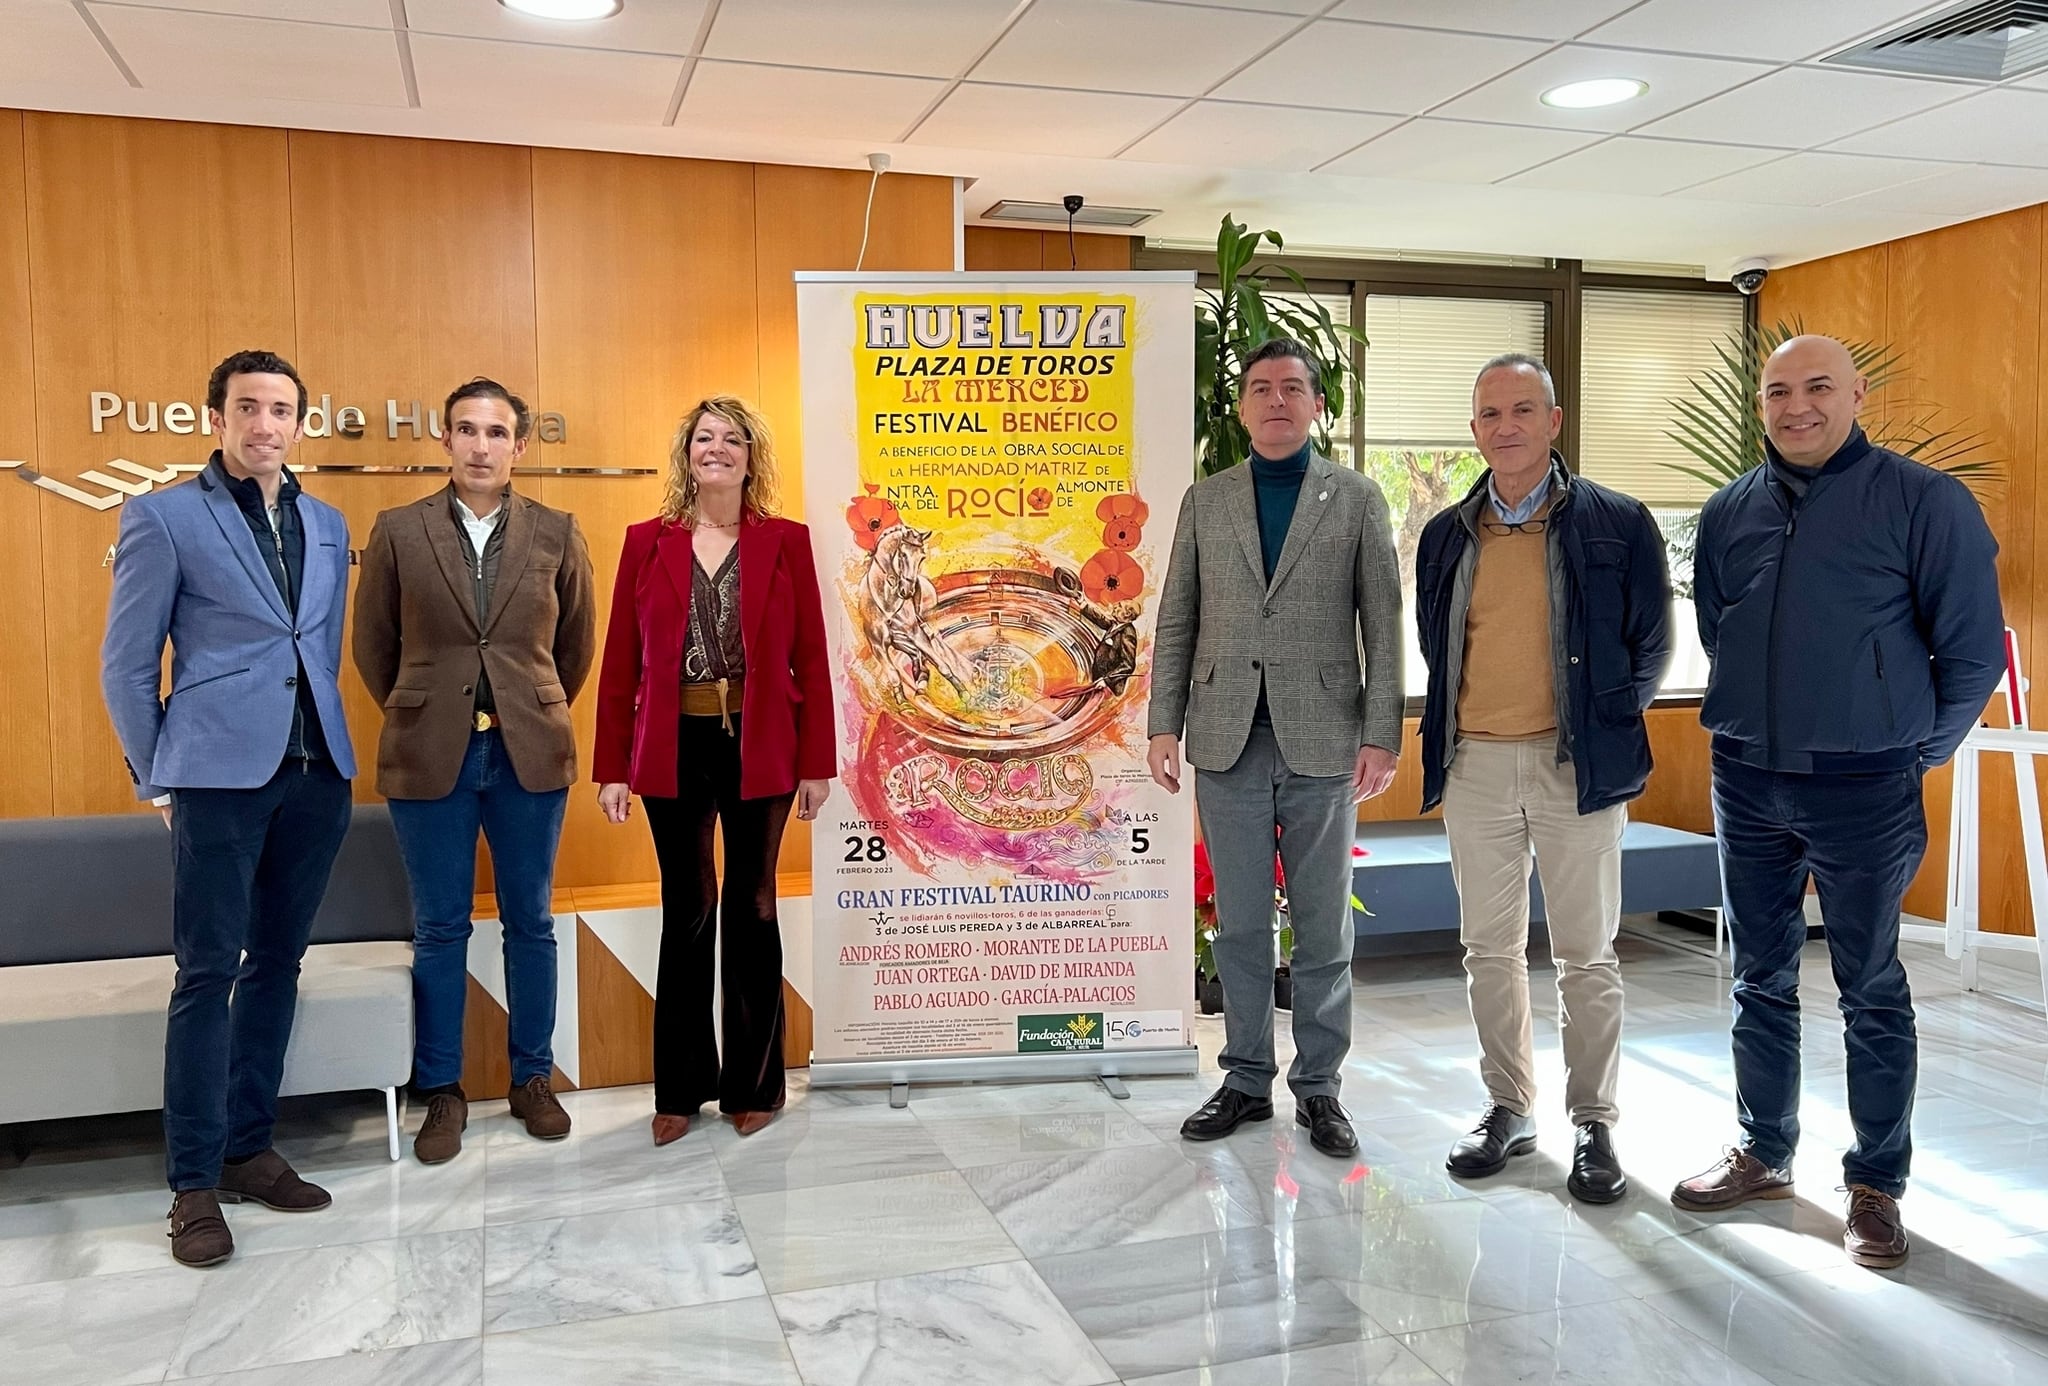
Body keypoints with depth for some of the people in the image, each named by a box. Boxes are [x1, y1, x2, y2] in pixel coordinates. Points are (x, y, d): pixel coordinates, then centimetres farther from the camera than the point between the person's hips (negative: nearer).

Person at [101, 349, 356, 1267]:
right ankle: (193, 1183, 8)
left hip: (317, 776, 5)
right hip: (220, 778, -5)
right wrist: (157, 780, 1)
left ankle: (248, 1149, 23)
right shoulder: (164, 517, 0)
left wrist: (324, 744, 12)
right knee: (207, 974, -2)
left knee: (276, 962, 11)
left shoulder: (328, 526, 13)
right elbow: (125, 666, 1)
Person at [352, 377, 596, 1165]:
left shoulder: (557, 535, 2)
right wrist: (420, 717, 13)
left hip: (530, 756, 1)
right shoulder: (399, 532, 0)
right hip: (430, 759, 0)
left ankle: (533, 1079, 24)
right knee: (440, 930, 7)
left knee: (530, 923, 10)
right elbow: (373, 646, 8)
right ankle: (442, 1092, 19)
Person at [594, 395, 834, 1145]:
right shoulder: (647, 541, 4)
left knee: (751, 908, 9)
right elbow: (621, 661, 3)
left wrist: (816, 763, -3)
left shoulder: (786, 541, 2)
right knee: (686, 913, 9)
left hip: (760, 748, -1)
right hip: (675, 749, 1)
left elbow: (810, 658, 0)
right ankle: (682, 1086, 22)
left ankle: (753, 1083, 23)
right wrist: (613, 767, -1)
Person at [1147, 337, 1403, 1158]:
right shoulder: (1205, 500, 10)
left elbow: (1383, 624, 0)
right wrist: (1164, 725, 0)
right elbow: (1177, 621, 8)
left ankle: (1318, 1086, 20)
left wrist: (1382, 736, -7)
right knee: (1240, 925, 9)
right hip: (1228, 739, 2)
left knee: (1324, 928, 7)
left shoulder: (1355, 498, 5)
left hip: (1322, 739, -1)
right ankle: (1247, 1080, 22)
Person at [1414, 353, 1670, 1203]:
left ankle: (1594, 1124, 18)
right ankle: (1508, 1108, 25)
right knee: (1490, 949, 11)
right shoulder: (1447, 535, 9)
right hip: (1475, 765, 4)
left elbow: (1649, 645, 2)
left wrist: (1602, 729, -1)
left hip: (1577, 764, -3)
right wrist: (1446, 738, 9)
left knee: (1587, 954, 5)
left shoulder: (1617, 524, -2)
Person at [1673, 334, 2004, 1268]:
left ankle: (1876, 1185, 19)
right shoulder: (1730, 512, 6)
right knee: (1760, 981, 13)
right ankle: (1763, 1155, 28)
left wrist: (1916, 751, 2)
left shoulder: (1922, 501, -7)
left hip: (1861, 787, -4)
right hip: (1747, 780, 4)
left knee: (1871, 991, 6)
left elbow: (1974, 649, -3)